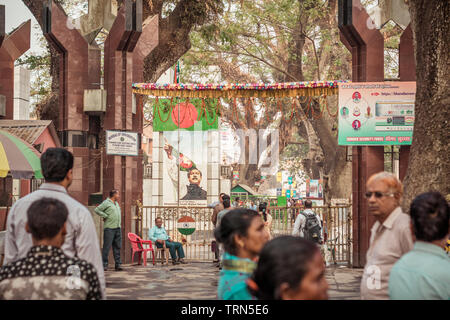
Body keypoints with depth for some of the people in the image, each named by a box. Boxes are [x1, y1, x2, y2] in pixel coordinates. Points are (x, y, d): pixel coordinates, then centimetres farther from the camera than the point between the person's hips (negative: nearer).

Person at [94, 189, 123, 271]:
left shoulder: (116, 203, 20)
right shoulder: (106, 202, -5)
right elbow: (97, 210, -11)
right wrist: (105, 216, -11)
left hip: (118, 228, 8)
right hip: (109, 228, -8)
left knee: (117, 247, 6)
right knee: (107, 246, -5)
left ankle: (118, 264, 8)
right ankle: (104, 264, -1)